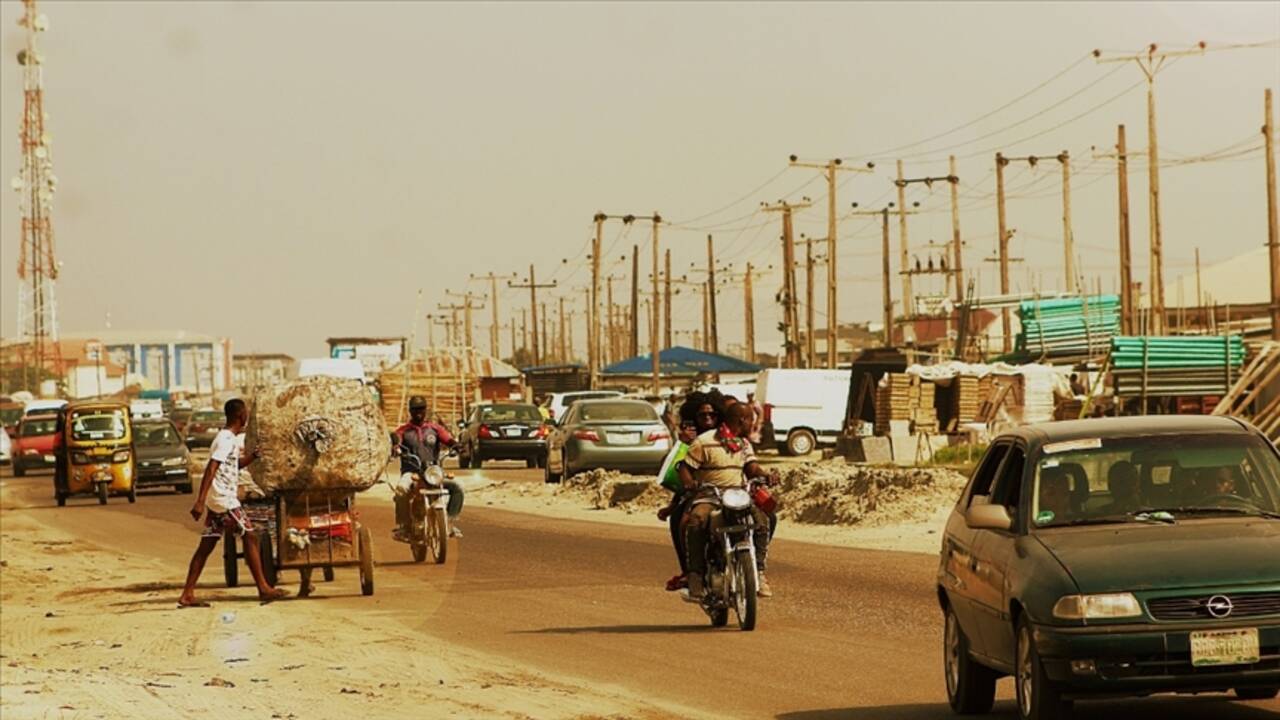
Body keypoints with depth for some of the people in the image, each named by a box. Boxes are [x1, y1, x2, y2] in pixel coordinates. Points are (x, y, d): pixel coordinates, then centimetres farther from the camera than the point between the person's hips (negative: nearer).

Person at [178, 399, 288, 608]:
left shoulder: (230, 438, 16)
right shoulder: (226, 440, -14)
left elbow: (236, 465, 32)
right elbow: (211, 469, -23)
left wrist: (253, 455, 13)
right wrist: (200, 501, -30)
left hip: (215, 502, 10)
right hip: (224, 500, -10)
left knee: (206, 546, 6)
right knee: (250, 537, -3)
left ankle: (187, 595, 4)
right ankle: (263, 588, 0)